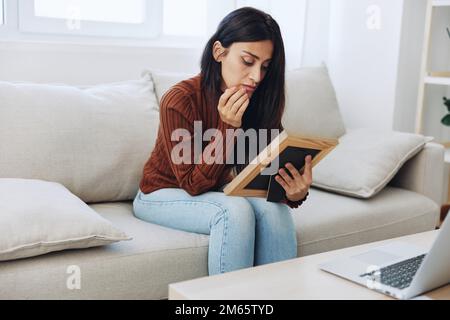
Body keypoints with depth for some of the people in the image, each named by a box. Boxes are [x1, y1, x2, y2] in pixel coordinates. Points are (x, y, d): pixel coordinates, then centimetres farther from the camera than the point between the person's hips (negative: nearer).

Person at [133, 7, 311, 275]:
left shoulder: (261, 101, -12)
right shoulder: (180, 100, -25)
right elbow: (193, 184, -22)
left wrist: (295, 193, -33)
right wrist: (228, 127, -32)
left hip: (217, 192, 4)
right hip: (164, 193, -4)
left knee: (273, 208, -25)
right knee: (235, 211, -32)